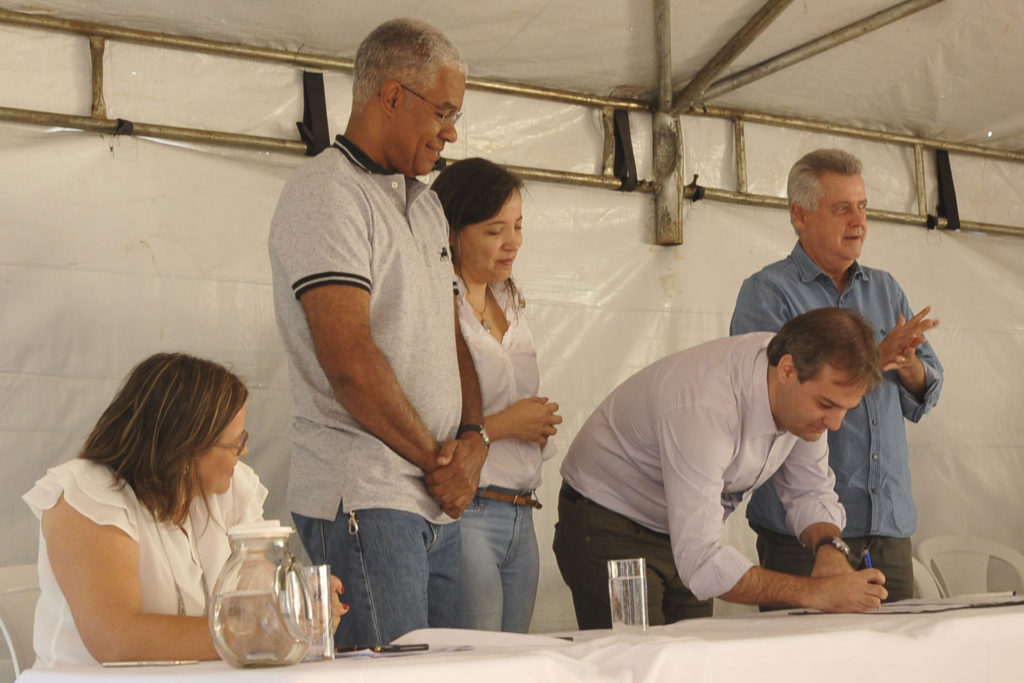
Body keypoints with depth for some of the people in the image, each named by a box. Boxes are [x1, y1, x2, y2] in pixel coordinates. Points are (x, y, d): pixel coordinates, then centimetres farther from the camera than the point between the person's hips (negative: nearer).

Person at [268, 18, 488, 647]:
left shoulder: (425, 204, 21)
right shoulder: (327, 192, -9)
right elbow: (349, 360, -18)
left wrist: (474, 437, 2)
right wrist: (436, 459, -9)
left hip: (438, 502, 9)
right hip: (366, 500, -9)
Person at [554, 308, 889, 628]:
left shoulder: (807, 391, -13)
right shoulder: (704, 408, -37)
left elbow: (809, 492, 1)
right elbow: (701, 562, -39)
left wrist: (827, 547, -21)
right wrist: (817, 592, -40)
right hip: (608, 529, -7)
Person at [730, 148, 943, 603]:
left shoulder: (885, 289, 17)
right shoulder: (767, 293, -2)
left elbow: (924, 398, 17)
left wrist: (909, 364, -7)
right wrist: (872, 359, -18)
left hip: (890, 522, 6)